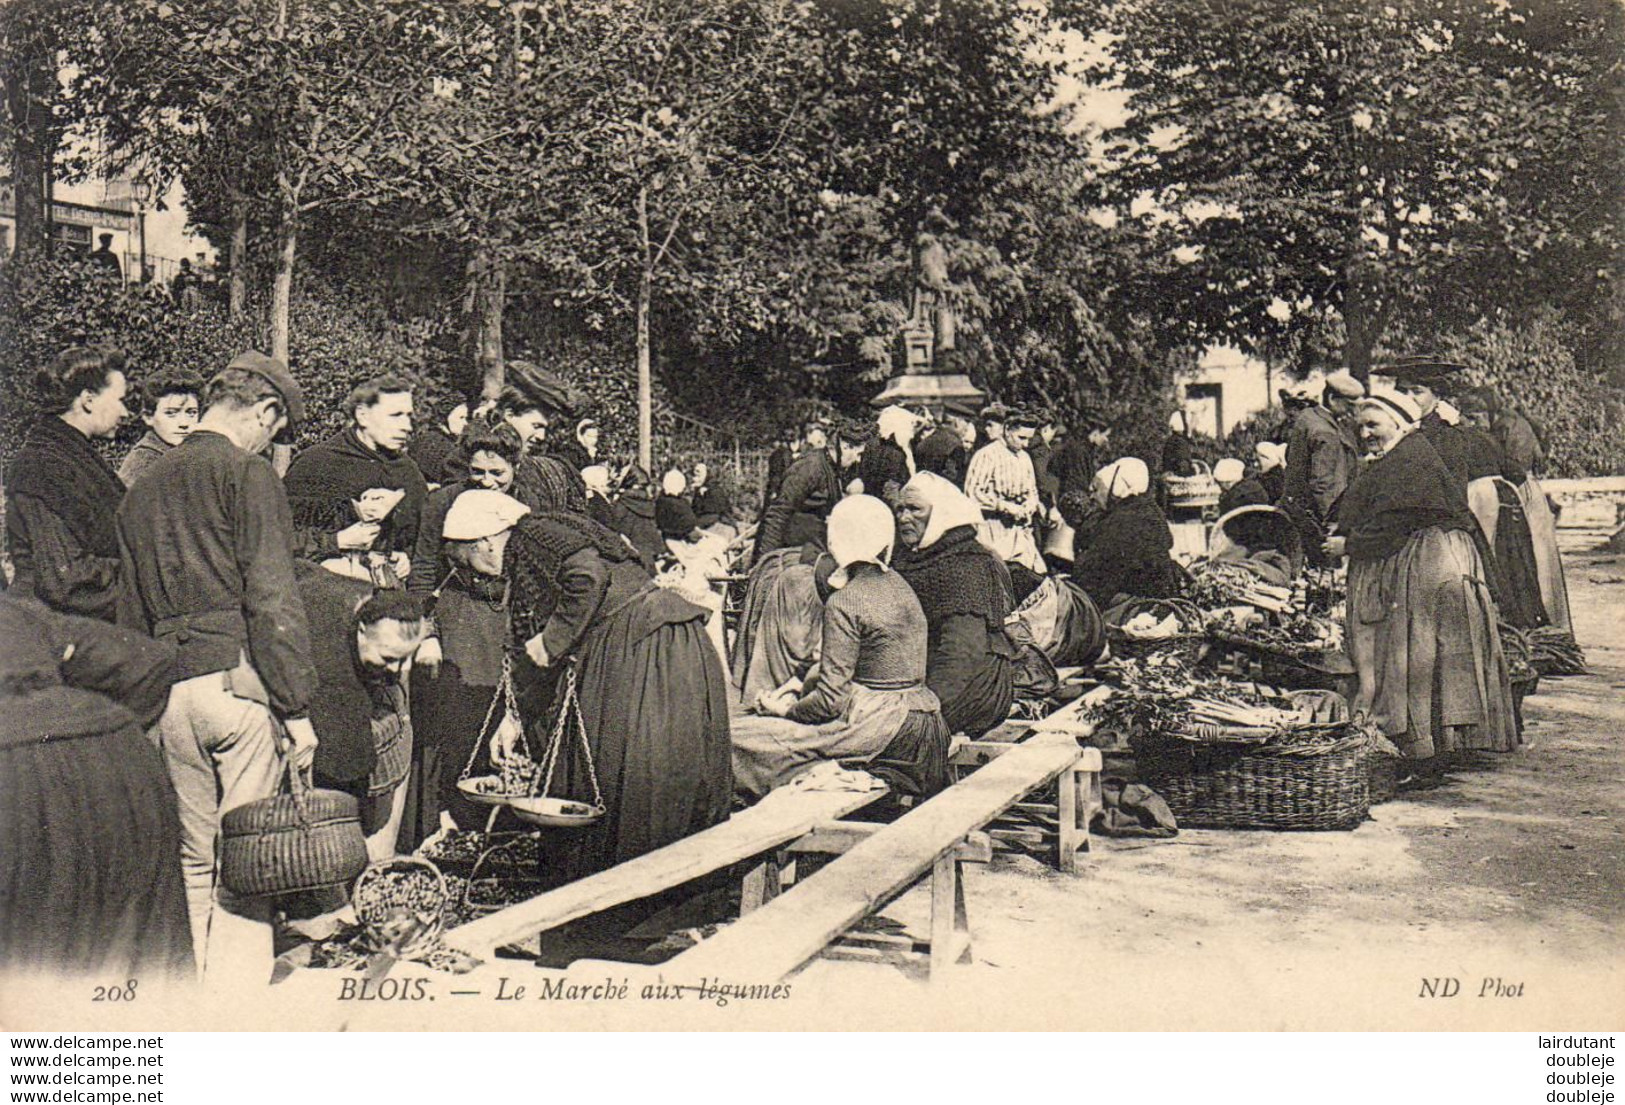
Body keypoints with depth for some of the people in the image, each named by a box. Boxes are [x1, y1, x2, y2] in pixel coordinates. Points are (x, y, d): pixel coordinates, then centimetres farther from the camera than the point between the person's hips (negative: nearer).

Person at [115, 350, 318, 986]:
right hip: (237, 678, -6)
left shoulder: (142, 488, 19)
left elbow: (130, 615, 20)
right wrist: (297, 707, -10)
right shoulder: (247, 473, -3)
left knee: (193, 862, 15)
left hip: (168, 691, 6)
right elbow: (271, 599, -11)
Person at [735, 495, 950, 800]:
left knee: (741, 737, -7)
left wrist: (786, 710, 1)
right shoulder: (898, 585, 11)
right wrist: (800, 689, 16)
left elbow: (831, 698, -17)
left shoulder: (844, 602, -15)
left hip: (882, 728, -9)